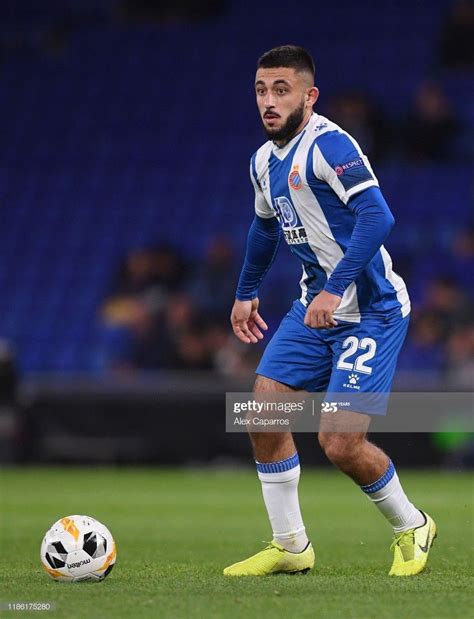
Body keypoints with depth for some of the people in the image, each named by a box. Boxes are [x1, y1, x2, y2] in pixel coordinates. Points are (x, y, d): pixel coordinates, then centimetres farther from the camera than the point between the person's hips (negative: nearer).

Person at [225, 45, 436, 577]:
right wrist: (246, 292, 37)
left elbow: (377, 216, -30)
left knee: (339, 443, -13)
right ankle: (290, 547, 12)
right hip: (315, 307, 8)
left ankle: (411, 527, 13)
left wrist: (334, 288, -34)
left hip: (370, 310, -8)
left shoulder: (328, 145, -19)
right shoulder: (264, 161, 9)